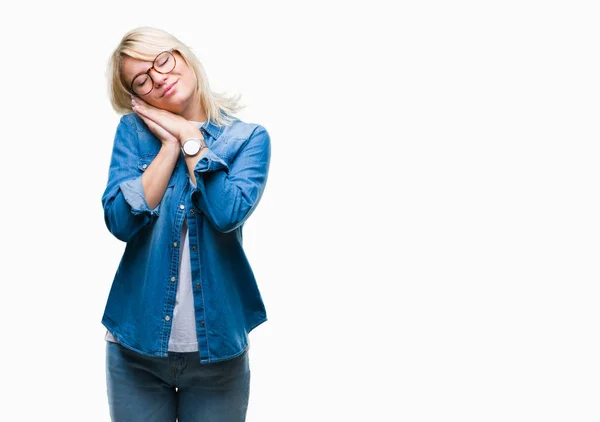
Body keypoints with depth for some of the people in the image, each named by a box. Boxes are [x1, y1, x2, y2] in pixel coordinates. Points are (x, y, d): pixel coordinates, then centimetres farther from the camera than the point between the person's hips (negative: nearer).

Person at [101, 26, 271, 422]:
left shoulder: (248, 137, -3)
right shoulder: (133, 131, 0)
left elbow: (229, 213, -20)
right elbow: (121, 221, -13)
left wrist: (190, 139, -11)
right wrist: (170, 146, -12)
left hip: (217, 347, 0)